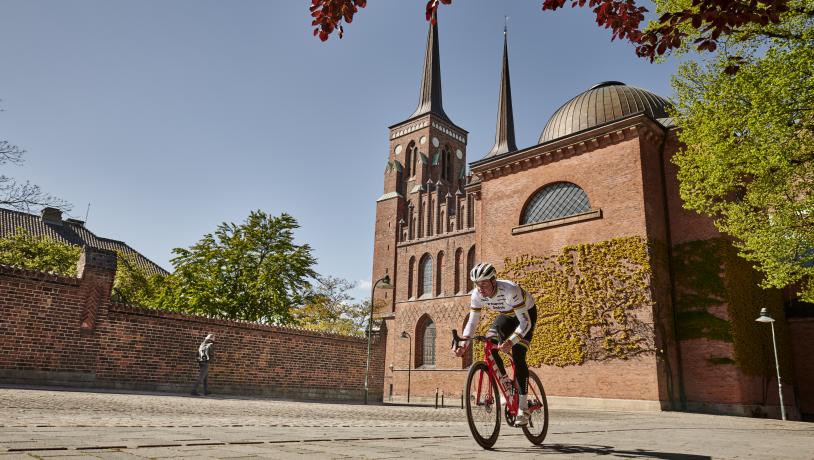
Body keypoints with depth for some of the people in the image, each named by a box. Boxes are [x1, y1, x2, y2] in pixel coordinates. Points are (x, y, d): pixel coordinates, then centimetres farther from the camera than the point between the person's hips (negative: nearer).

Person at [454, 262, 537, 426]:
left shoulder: (510, 290, -40)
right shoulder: (477, 294, -24)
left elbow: (525, 322, -40)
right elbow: (472, 321, -18)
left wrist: (511, 342, -54)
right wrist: (464, 344, -33)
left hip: (526, 313, -5)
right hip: (506, 315, 5)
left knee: (518, 356, -19)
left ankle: (523, 408, -11)